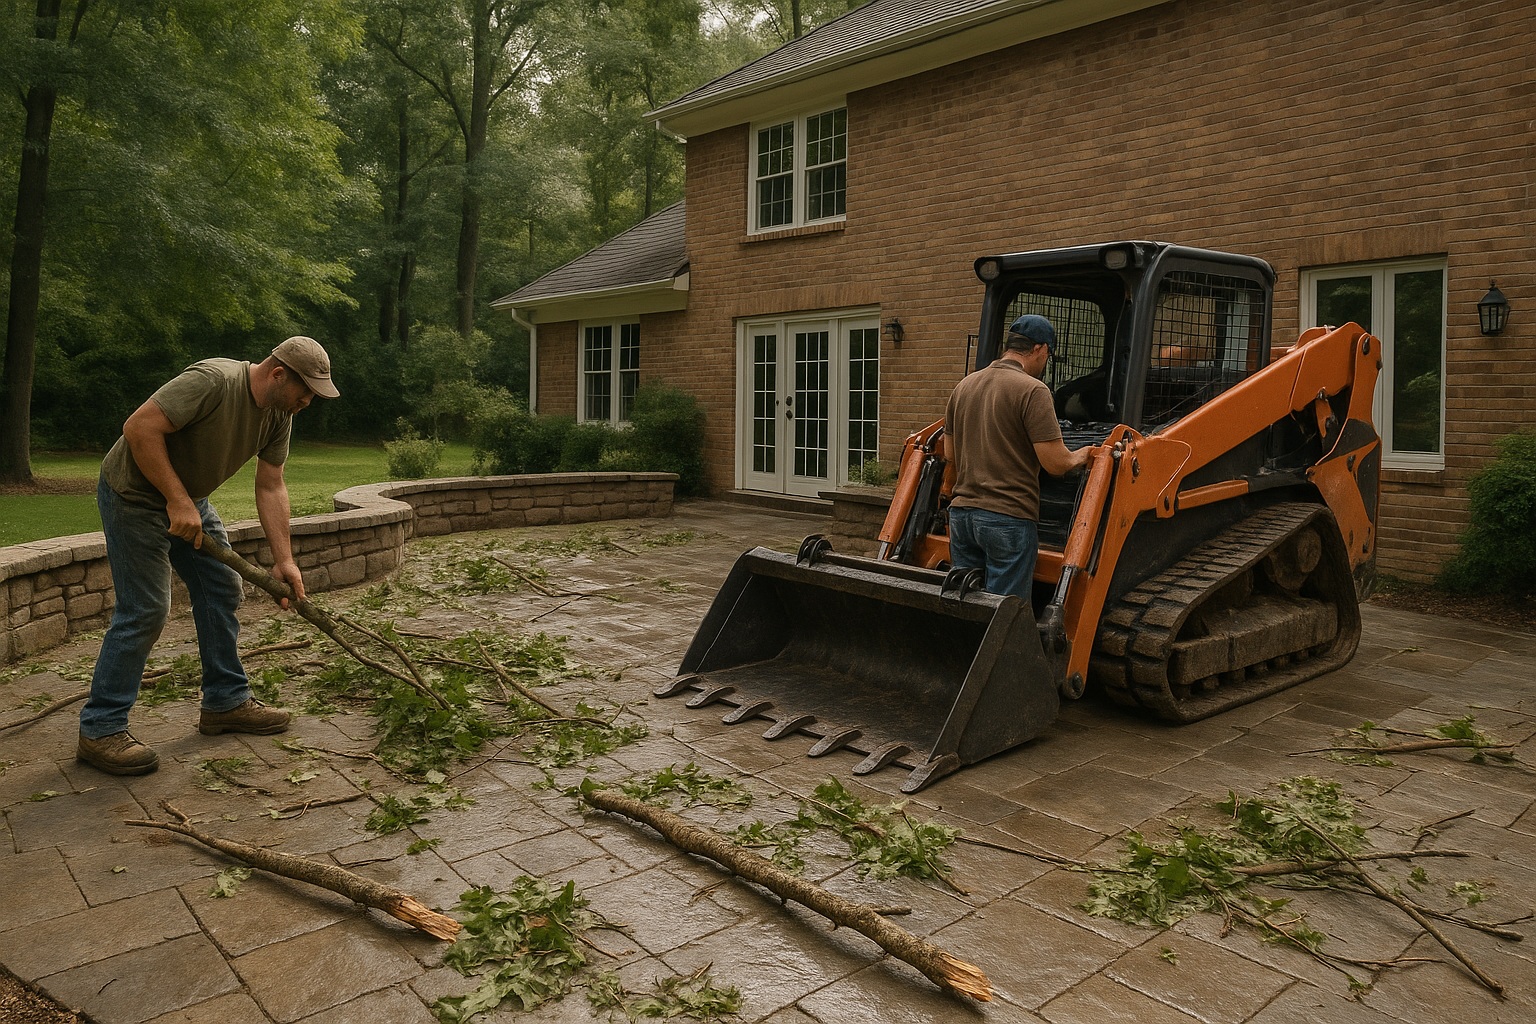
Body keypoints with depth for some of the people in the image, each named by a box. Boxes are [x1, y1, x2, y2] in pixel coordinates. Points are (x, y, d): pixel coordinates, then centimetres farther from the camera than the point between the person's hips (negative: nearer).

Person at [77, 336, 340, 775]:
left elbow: (271, 488, -1)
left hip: (188, 498, 9)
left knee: (222, 590, 7)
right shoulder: (212, 381, -29)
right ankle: (99, 730, 1)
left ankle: (226, 701, 18)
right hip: (134, 495, -9)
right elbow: (140, 428, -31)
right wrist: (177, 501, -29)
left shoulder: (279, 415, -3)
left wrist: (284, 560, -6)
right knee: (144, 611, -10)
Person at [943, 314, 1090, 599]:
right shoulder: (1032, 390, -11)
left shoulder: (964, 386, 10)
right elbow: (1055, 463, -14)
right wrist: (1080, 457, 7)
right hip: (1009, 519, -6)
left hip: (961, 512, 7)